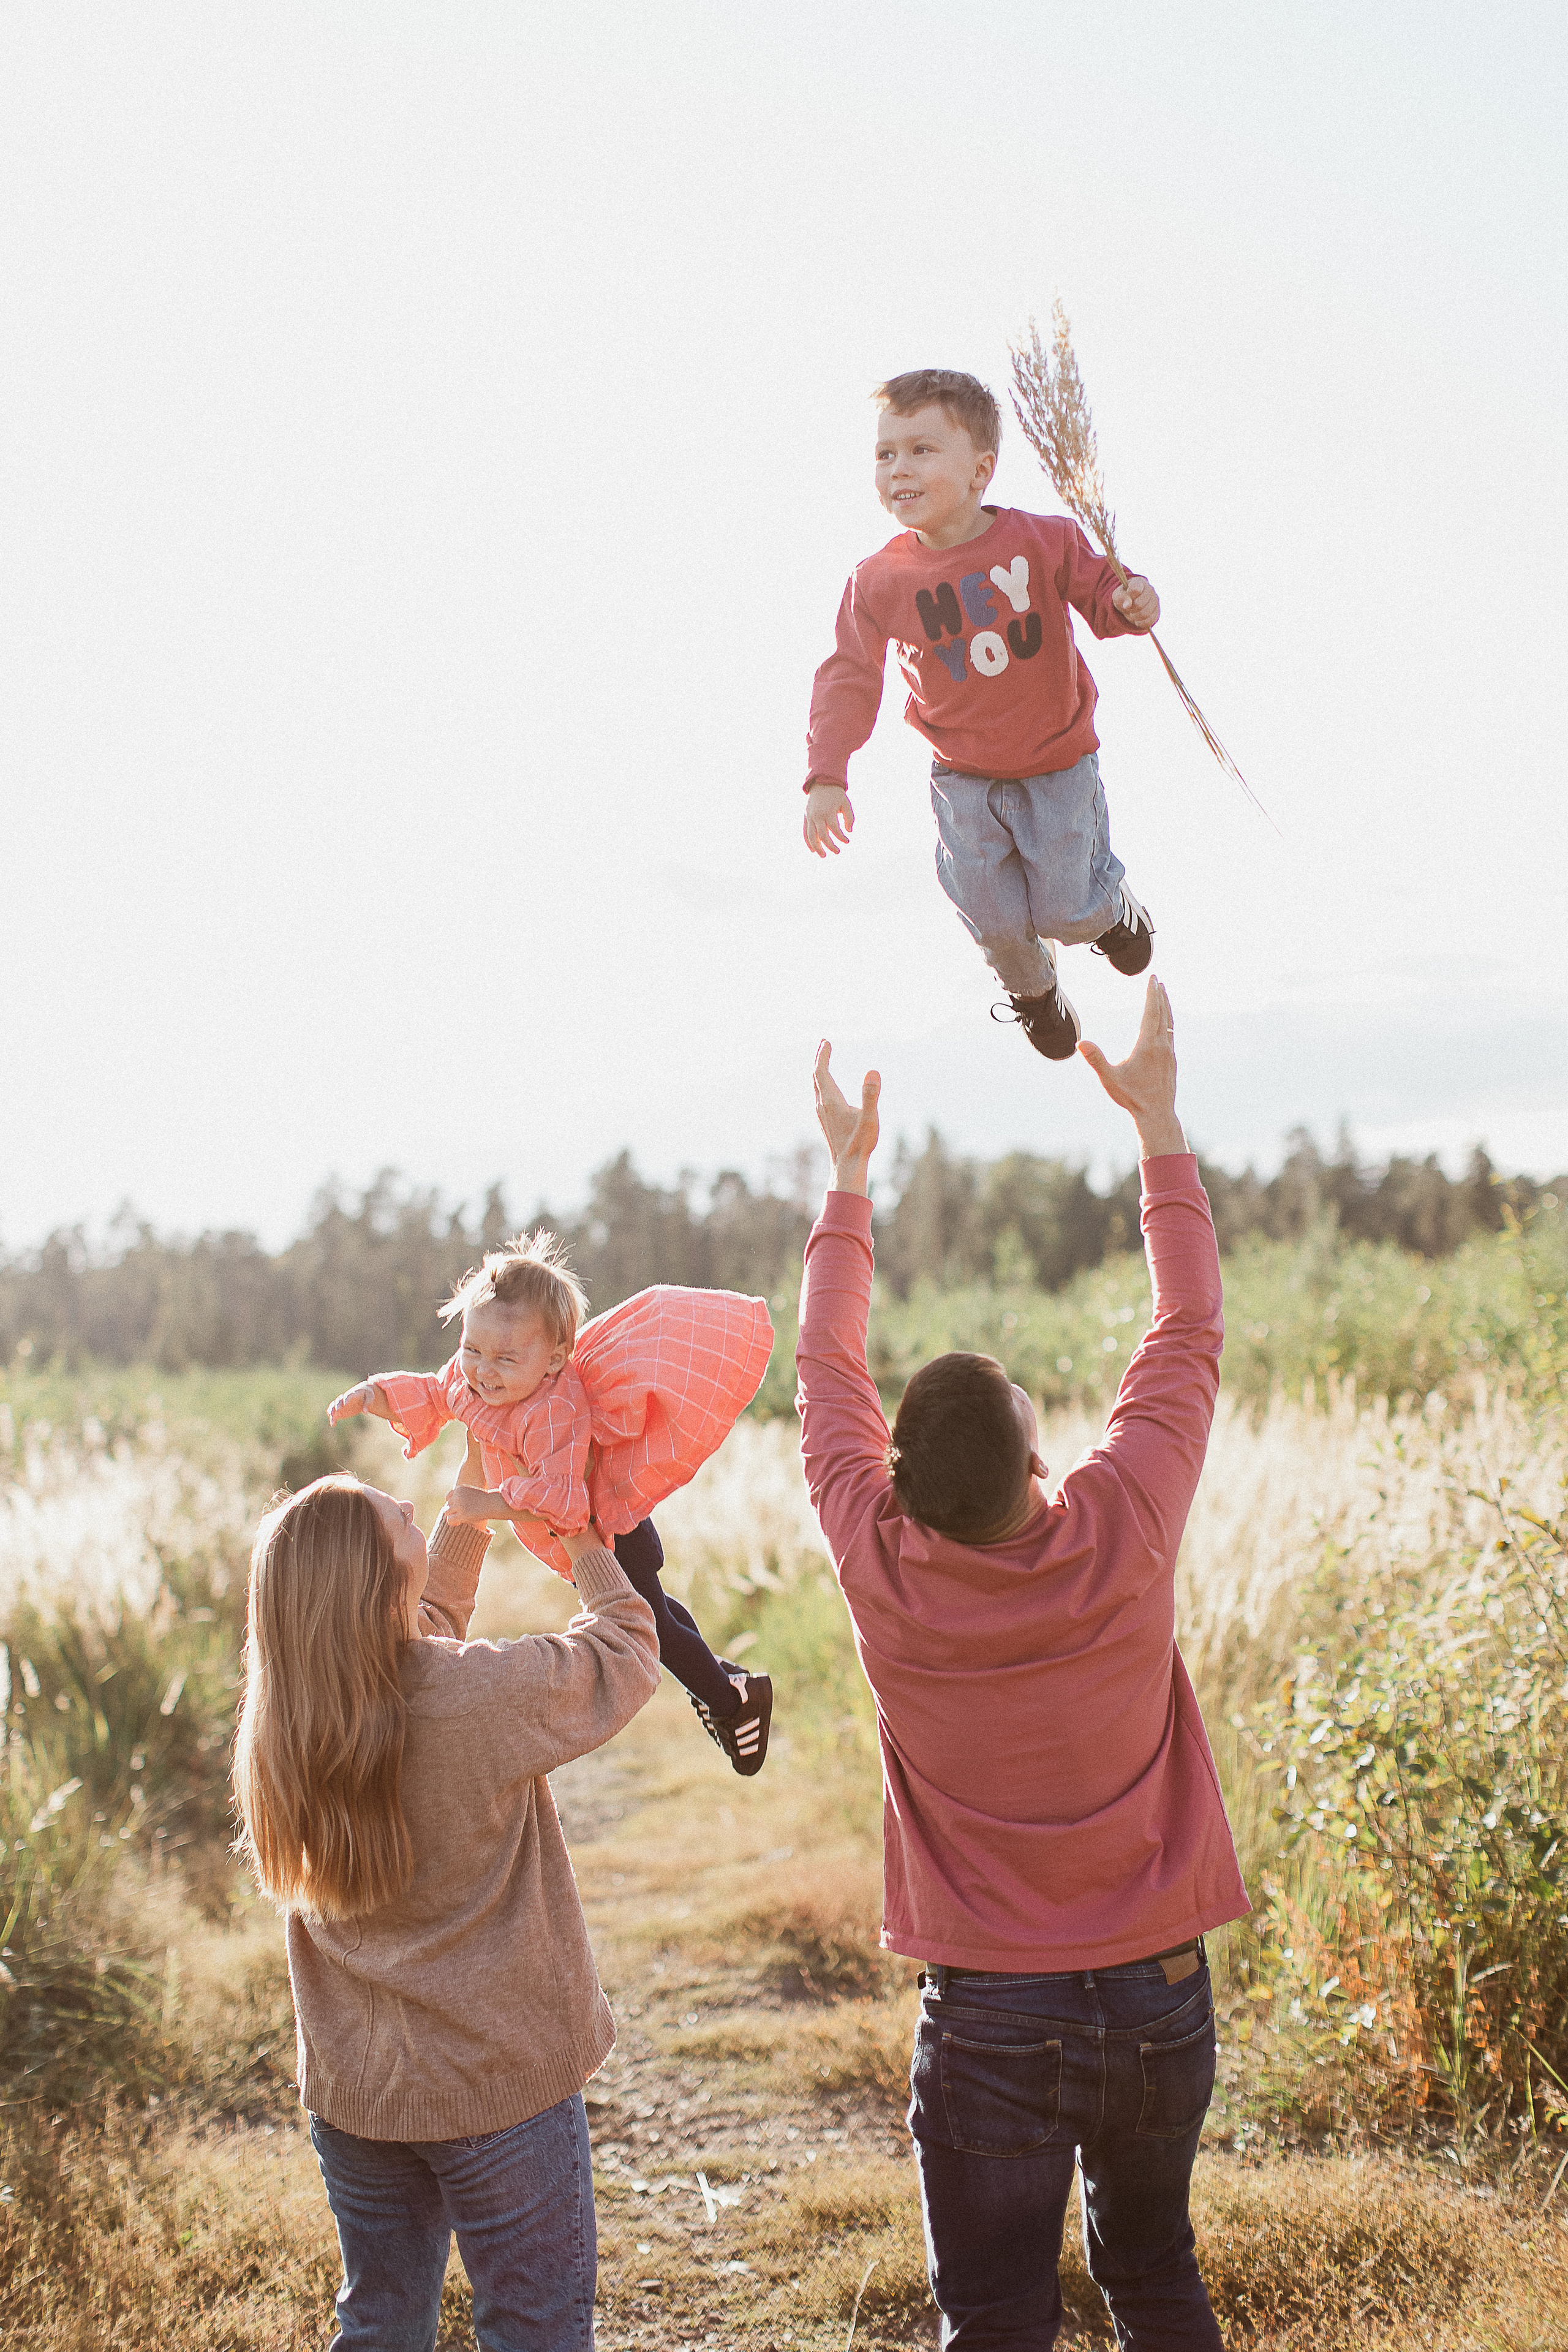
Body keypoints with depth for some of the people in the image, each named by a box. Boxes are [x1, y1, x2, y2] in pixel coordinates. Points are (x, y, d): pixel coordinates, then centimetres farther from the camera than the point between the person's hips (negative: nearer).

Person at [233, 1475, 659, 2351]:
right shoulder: (483, 1695, -24)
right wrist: (590, 1552, 11)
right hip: (499, 2083, -6)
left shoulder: (287, 1714, -5)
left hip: (351, 2090, 6)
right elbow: (626, 1654, -6)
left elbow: (422, 1632, 15)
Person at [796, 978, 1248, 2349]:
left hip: (992, 2012, -2)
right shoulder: (1123, 1539, -16)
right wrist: (1159, 1122, 7)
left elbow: (830, 1373, 1)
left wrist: (849, 1172, 11)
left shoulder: (881, 1570, -16)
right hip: (1161, 1990, 2)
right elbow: (1189, 1337, -1)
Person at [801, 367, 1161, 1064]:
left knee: (1066, 912, 4)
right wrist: (826, 776, -17)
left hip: (1058, 763, -1)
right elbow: (849, 678, -9)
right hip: (964, 779, 1)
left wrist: (1132, 602, -30)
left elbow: (1098, 589, -4)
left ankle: (1112, 905, 45)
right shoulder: (878, 581, -14)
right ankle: (1032, 988, 43)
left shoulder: (1043, 540, -18)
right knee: (995, 920, 5)